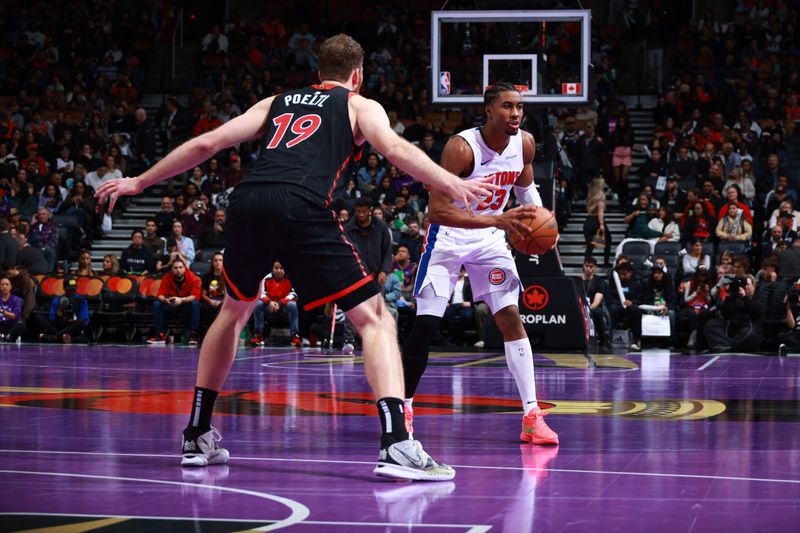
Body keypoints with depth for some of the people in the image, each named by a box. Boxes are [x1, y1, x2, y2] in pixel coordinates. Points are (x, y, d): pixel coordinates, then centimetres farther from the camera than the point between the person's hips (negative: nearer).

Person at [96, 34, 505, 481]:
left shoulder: (277, 103, 32)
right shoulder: (360, 106, 22)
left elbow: (206, 144, 28)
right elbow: (395, 149, 0)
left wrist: (139, 183, 36)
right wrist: (454, 185, -9)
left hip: (248, 200, 5)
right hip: (302, 207, -5)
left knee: (235, 310, 30)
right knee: (374, 318, 2)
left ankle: (197, 436, 32)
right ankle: (396, 443, -16)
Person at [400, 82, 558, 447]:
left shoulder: (525, 144, -9)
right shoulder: (461, 147, -28)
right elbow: (437, 210, -33)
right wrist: (496, 220, -39)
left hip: (490, 239, 4)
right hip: (448, 237, -4)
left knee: (511, 318, -6)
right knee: (426, 324, -9)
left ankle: (532, 416, -7)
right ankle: (404, 406, 9)